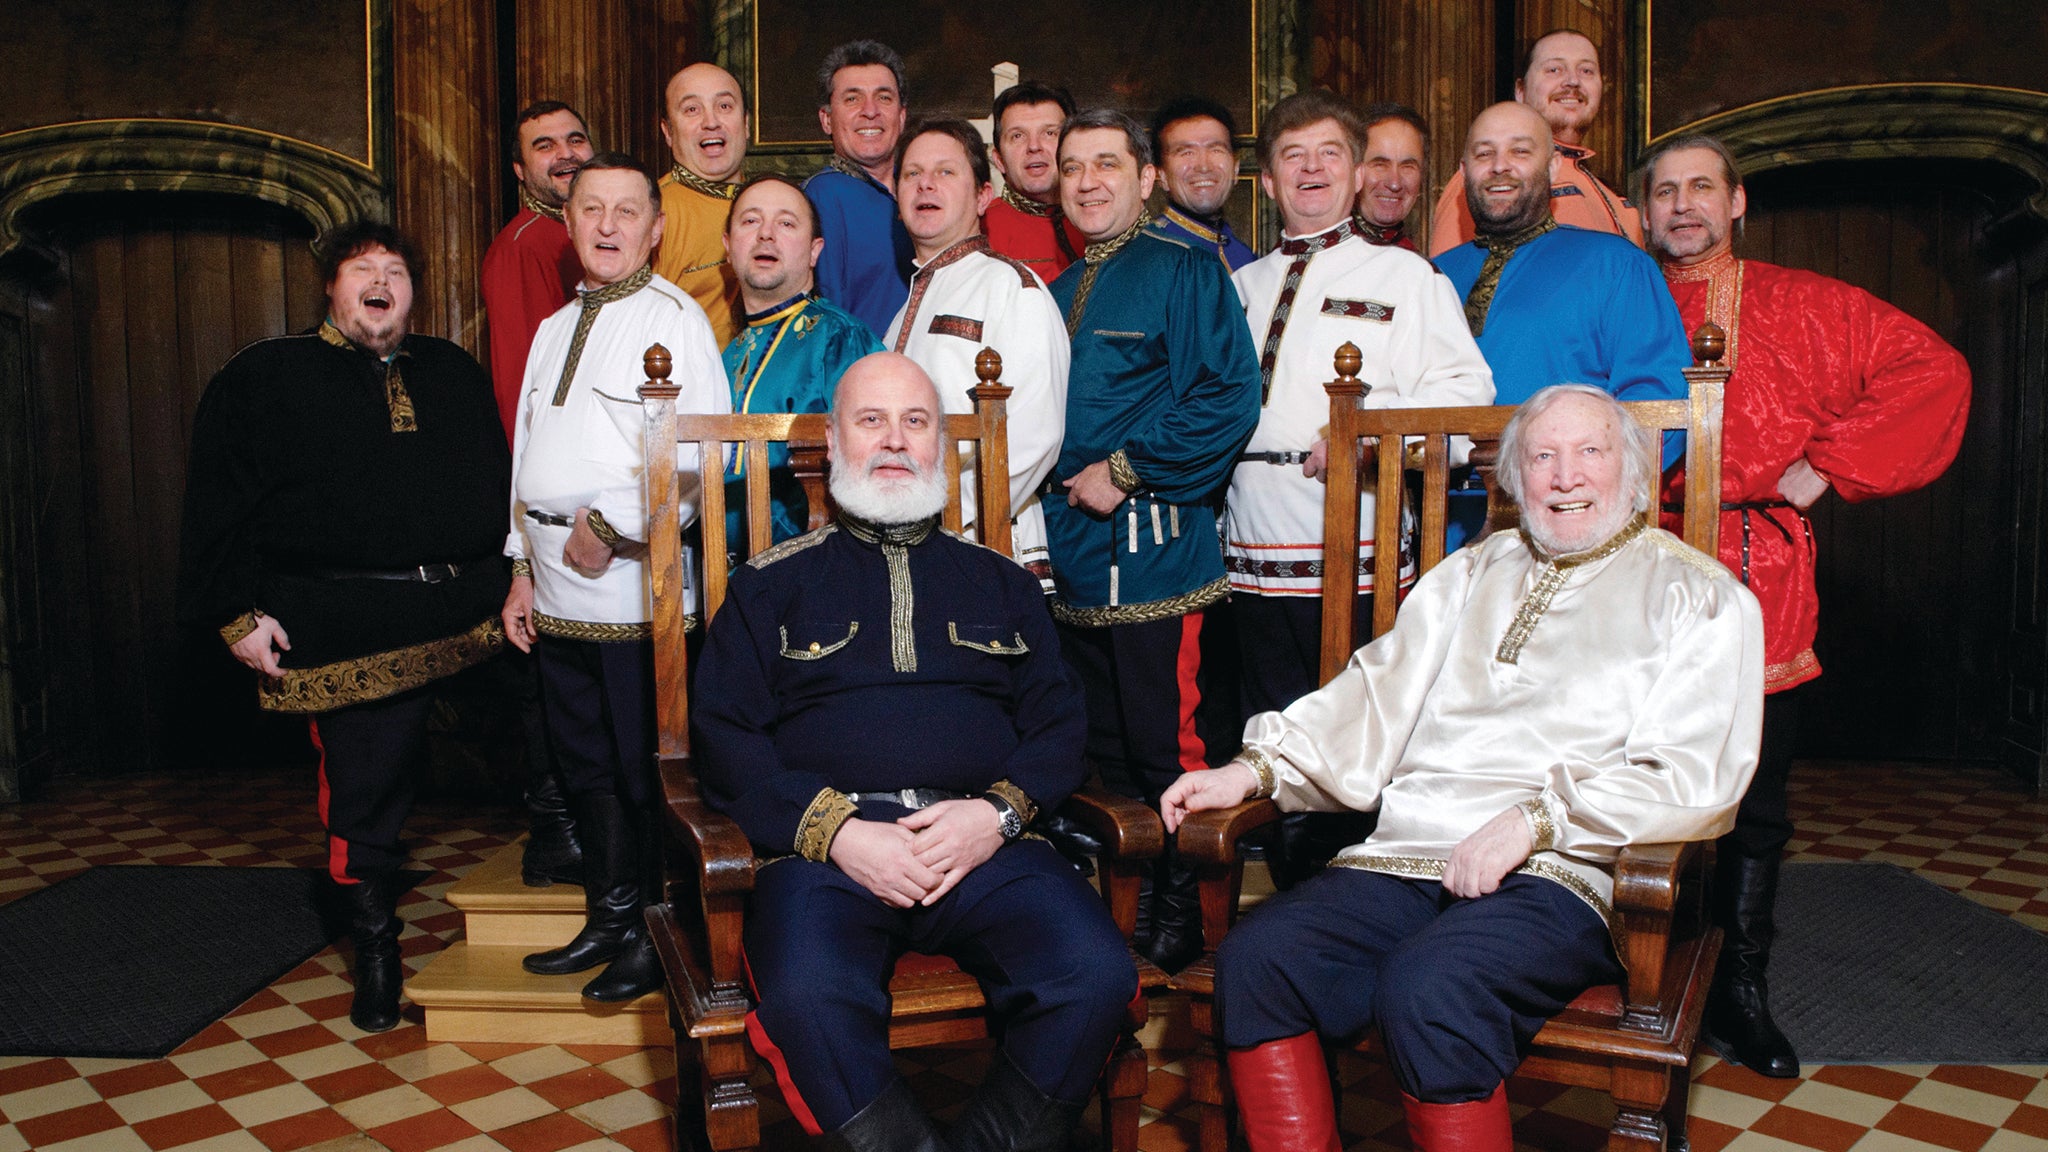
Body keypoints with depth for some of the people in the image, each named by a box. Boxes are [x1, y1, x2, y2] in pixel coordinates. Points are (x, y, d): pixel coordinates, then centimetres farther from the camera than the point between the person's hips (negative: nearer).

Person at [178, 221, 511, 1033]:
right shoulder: (265, 378, 9)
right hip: (348, 624, -3)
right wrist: (239, 611, -4)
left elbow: (500, 481, 19)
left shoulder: (456, 373, 19)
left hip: (470, 607, 4)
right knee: (365, 786, -1)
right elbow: (219, 504, 4)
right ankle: (375, 947, 17)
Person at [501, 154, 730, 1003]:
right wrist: (523, 566, 18)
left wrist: (610, 527, -15)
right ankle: (609, 917, 28)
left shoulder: (674, 320, -7)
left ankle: (661, 937, 13)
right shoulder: (556, 328, 19)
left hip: (635, 588, -8)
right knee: (585, 763, 15)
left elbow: (702, 456, -17)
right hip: (557, 593, 8)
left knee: (646, 770, 0)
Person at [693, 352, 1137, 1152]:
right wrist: (834, 831, -8)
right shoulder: (776, 582, 17)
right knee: (806, 999, -33)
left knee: (1097, 976, -25)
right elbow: (723, 736, 7)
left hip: (986, 845, 2)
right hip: (823, 847, -1)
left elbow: (1059, 725, 15)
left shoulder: (1000, 583, 23)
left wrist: (999, 813, -6)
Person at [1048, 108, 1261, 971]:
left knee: (1167, 753, 0)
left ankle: (1182, 919, 15)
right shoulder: (1062, 290, 18)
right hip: (1073, 552, 7)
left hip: (1153, 549, -7)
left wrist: (1128, 469, -15)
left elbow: (1229, 397, -16)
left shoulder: (1185, 271, -5)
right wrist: (1061, 483, 9)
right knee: (1103, 753, 15)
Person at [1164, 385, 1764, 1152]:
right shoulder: (1473, 573, 25)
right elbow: (1377, 699, 20)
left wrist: (1538, 819, -17)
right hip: (1400, 860, 5)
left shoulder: (1699, 598, 9)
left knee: (1429, 986, -34)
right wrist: (1256, 769, 5)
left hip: (1554, 878, -4)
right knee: (1255, 957, -20)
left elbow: (1695, 779, -4)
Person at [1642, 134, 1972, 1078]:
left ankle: (1740, 990, 18)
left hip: (1759, 585, 1)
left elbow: (1933, 370, 4)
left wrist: (1827, 464, -4)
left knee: (1755, 804, 6)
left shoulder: (1805, 307, 10)